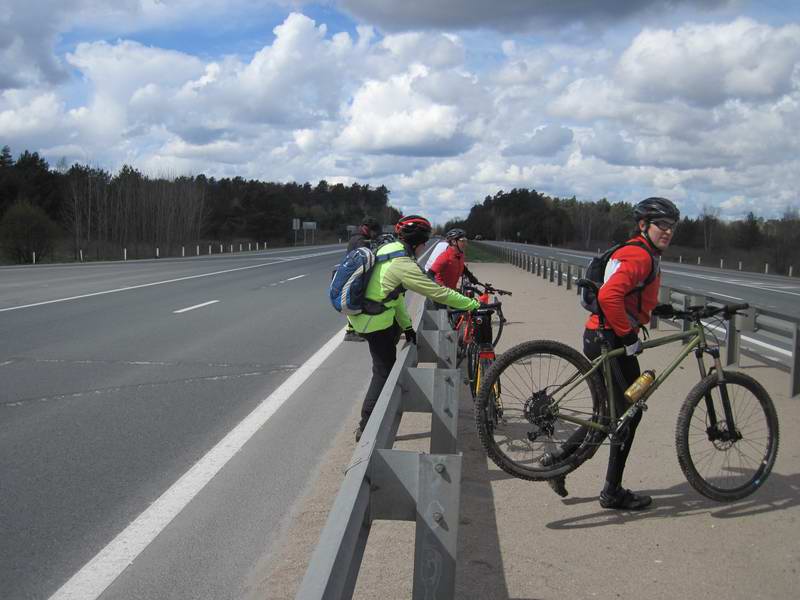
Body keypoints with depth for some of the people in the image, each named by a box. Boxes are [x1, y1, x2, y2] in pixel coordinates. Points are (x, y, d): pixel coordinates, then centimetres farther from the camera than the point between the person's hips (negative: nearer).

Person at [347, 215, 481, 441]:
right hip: (374, 322, -9)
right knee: (384, 372, 2)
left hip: (358, 313, 9)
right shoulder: (404, 266, -22)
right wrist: (474, 304, -12)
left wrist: (406, 325, 11)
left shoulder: (388, 249, 5)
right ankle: (366, 428, 5)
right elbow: (439, 293, -20)